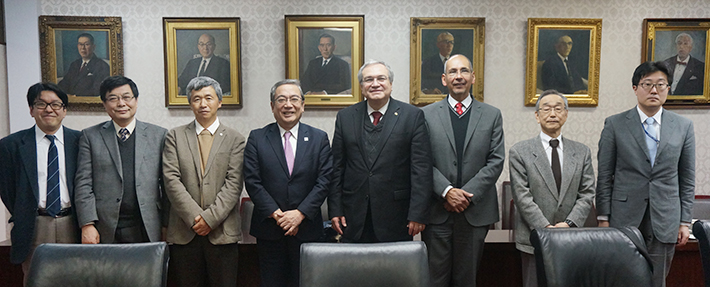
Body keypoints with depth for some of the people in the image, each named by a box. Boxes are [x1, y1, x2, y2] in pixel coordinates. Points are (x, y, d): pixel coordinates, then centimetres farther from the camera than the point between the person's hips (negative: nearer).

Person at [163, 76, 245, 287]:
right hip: (184, 232, 1)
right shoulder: (175, 136, 9)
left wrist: (210, 217, -12)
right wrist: (195, 216, -10)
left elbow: (234, 183, -2)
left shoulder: (235, 139, 6)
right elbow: (171, 180, -1)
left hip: (222, 232, -1)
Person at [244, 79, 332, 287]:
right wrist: (276, 215, -12)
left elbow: (324, 180, -3)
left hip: (306, 228, 0)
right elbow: (252, 181, -4)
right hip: (268, 230, 0)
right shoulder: (257, 138, 2)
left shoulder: (319, 138, 4)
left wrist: (300, 213, -13)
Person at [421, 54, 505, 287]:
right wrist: (447, 191, -14)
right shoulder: (427, 115, 5)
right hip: (437, 212, -1)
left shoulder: (492, 115, 8)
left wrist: (468, 194, -9)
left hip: (475, 211, 1)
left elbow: (496, 161, 1)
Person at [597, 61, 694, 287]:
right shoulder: (614, 124, 0)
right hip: (624, 219, -1)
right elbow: (604, 176, 0)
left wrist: (685, 222, 5)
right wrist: (603, 218, -4)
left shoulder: (683, 126, 6)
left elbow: (687, 179, 8)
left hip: (664, 222, 2)